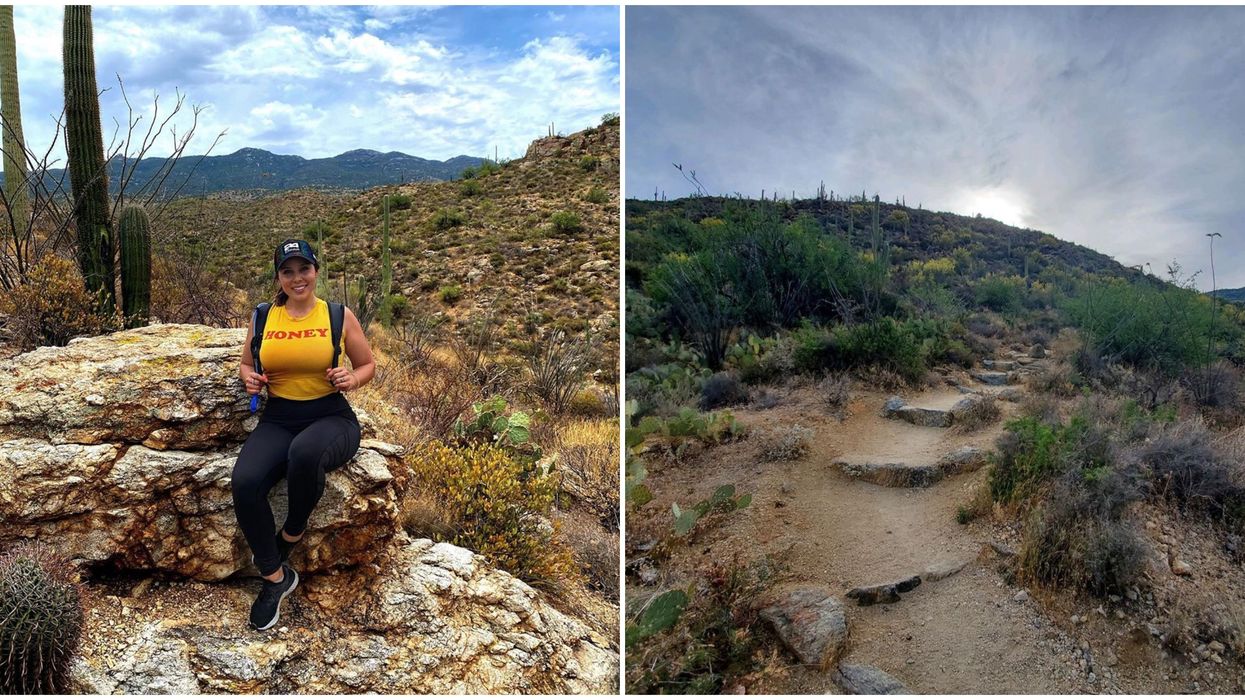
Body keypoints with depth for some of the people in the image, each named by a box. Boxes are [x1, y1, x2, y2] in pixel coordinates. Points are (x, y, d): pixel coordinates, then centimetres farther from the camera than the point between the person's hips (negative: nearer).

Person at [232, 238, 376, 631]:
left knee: (305, 452, -40)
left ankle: (291, 535, -8)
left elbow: (368, 365, 9)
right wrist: (250, 379, -2)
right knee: (244, 482, -27)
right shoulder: (263, 318, 7)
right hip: (278, 419, 3)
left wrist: (352, 380, -14)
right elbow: (247, 364, 22)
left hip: (331, 418, -3)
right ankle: (275, 578, -5)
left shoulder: (339, 316, 0)